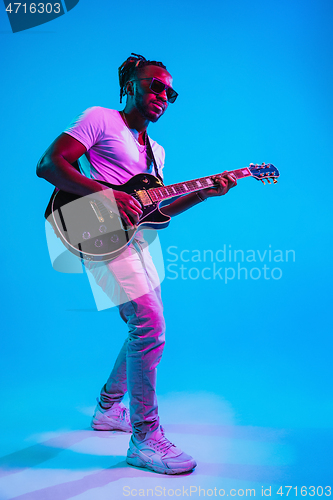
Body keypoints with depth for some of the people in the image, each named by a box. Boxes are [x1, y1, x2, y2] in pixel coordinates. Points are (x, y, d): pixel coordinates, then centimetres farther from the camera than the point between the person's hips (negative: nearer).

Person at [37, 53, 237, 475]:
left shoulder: (155, 151, 22)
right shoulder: (100, 119, -1)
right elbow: (48, 164, -12)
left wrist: (204, 193, 5)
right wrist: (106, 195, -24)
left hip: (136, 239, 9)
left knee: (144, 328, 14)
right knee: (150, 326, -19)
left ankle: (108, 409, 33)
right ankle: (145, 439, -5)